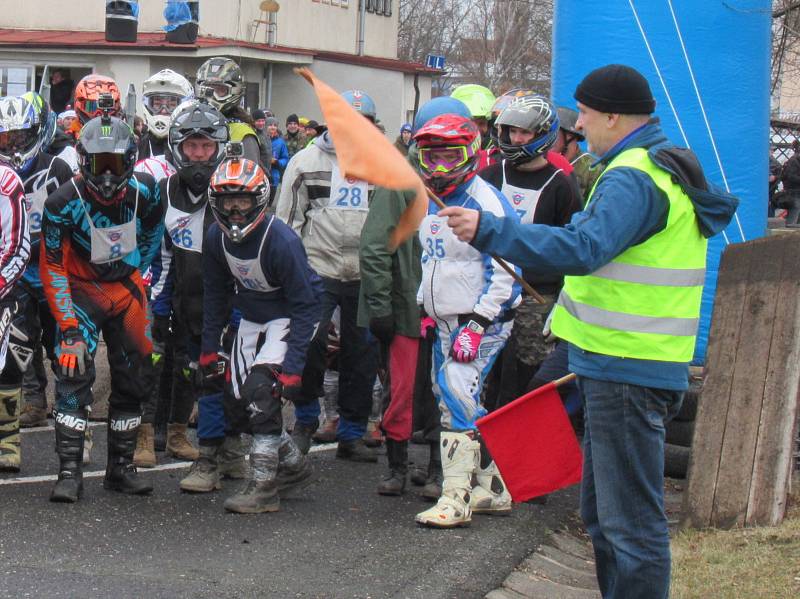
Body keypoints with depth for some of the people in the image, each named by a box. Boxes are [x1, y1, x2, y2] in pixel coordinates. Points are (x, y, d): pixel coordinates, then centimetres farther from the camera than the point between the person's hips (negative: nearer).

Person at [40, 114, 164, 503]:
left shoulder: (144, 192, -11)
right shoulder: (64, 203, -21)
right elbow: (52, 268, -18)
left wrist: (140, 272, 10)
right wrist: (68, 327, -23)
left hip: (126, 289, 4)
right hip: (81, 291, -4)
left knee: (132, 378, 6)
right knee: (74, 373, -18)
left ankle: (121, 467, 18)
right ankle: (69, 471, -14)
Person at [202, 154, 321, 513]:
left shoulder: (281, 241, -28)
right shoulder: (216, 238, -9)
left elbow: (304, 306, -24)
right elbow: (215, 293, 6)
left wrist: (293, 366, -27)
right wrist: (209, 346, 4)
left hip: (288, 319, -7)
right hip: (251, 319, 7)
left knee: (261, 388, -24)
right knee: (239, 407, 2)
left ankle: (263, 487, -16)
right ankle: (294, 466, 24)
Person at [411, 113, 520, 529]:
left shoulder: (485, 202, -15)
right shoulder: (430, 201, 13)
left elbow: (504, 273, -19)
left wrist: (476, 326, -23)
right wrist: (426, 309, 19)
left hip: (484, 321, -9)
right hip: (446, 322, 9)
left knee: (456, 397, -17)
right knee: (467, 405, 12)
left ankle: (457, 497, -15)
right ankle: (494, 490, 22)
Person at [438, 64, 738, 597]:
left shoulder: (634, 178, -18)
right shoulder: (666, 168, 17)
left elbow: (582, 249, -32)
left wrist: (488, 230, -32)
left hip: (627, 372, -11)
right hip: (622, 366, 11)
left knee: (631, 522, -7)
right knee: (603, 511, 20)